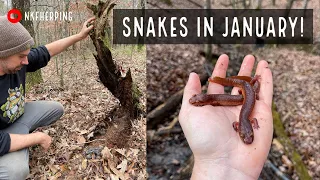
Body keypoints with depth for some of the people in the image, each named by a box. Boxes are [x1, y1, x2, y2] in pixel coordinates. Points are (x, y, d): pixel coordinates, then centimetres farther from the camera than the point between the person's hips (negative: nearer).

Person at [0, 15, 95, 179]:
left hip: (20, 114, 8)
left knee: (57, 109, 14)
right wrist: (38, 138, -25)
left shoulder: (15, 61, -18)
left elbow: (45, 52, 0)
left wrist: (79, 36, 0)